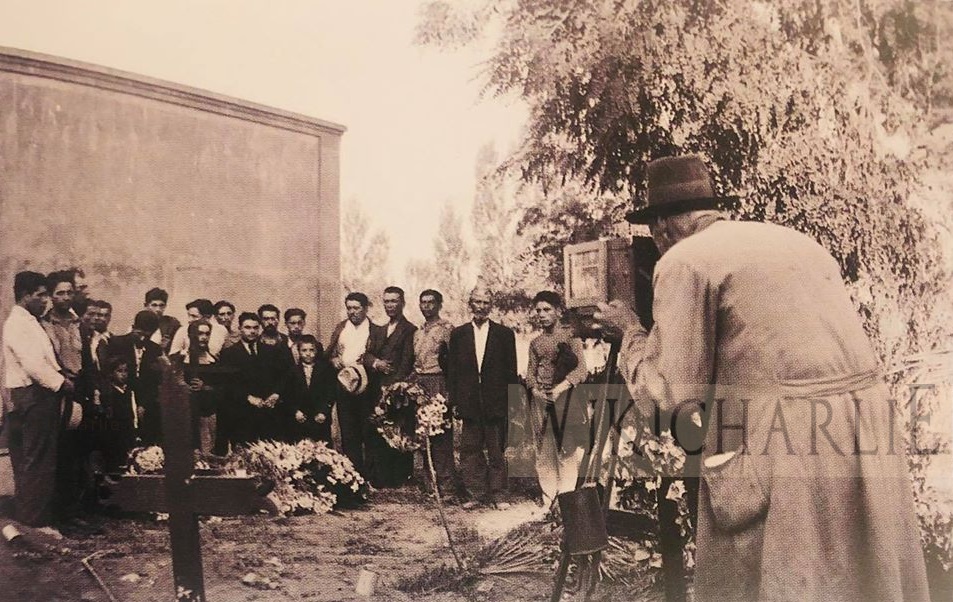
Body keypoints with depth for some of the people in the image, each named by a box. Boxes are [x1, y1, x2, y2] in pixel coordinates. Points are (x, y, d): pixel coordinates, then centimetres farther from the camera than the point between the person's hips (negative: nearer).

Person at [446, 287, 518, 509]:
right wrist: (454, 400, 1)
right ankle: (476, 493, 14)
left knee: (496, 450, 5)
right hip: (469, 403, 1)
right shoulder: (458, 334, 8)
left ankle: (495, 494, 15)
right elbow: (452, 370, 8)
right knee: (470, 450, 4)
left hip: (496, 403, -1)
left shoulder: (504, 334, 4)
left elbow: (511, 371, 4)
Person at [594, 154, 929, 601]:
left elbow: (673, 397, -5)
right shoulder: (797, 241, 18)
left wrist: (631, 334, 11)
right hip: (869, 438, 8)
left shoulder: (683, 260, -3)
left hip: (780, 448, -7)